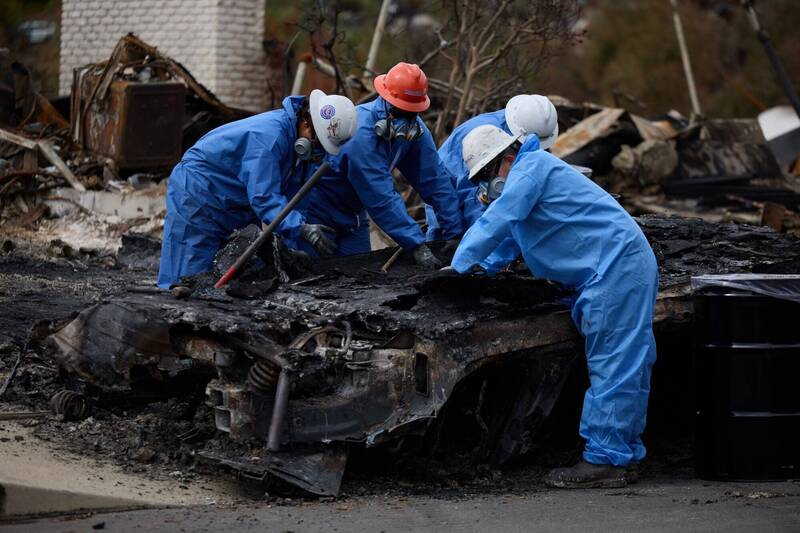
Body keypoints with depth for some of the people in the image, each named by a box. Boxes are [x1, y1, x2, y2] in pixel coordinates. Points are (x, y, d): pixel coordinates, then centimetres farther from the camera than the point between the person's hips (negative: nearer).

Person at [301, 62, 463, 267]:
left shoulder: (414, 128, -13)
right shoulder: (362, 134, -35)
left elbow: (435, 180, -11)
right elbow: (381, 199, -37)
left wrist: (456, 233, -15)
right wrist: (416, 245, -38)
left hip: (354, 211, 7)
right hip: (319, 210, -7)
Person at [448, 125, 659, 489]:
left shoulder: (532, 167, -9)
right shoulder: (530, 173, 24)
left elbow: (496, 222, -15)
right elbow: (511, 231, 40)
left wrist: (459, 265, -10)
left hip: (616, 267, -11)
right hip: (629, 265, 11)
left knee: (613, 368, -11)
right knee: (628, 367, 10)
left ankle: (604, 460, -12)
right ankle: (624, 456, 15)